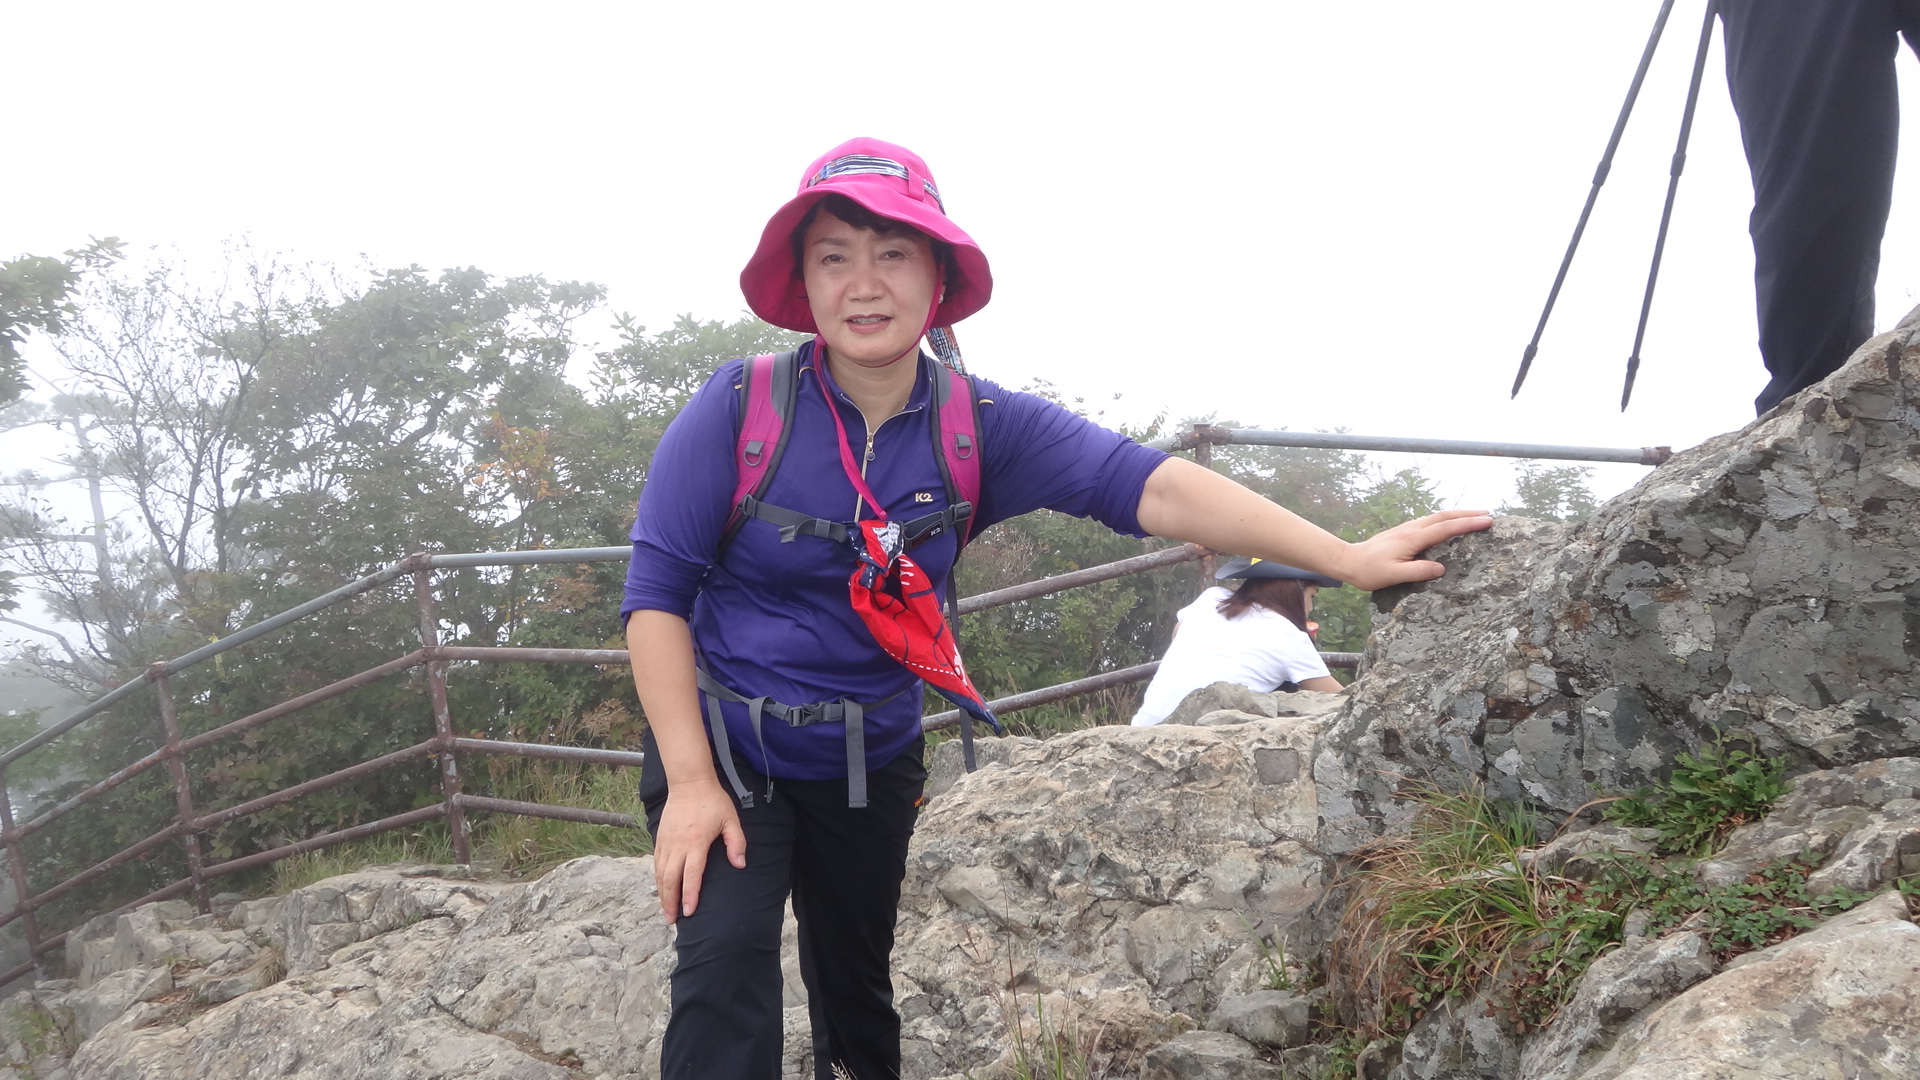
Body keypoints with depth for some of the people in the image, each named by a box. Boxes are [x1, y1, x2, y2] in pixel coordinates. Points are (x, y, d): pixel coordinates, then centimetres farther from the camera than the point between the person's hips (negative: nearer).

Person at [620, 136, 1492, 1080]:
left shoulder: (979, 425, -10)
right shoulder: (741, 404, -17)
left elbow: (1147, 486, -20)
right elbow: (656, 590, -14)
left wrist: (1344, 557, -28)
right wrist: (691, 781, -20)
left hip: (872, 757, 3)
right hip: (722, 740, -3)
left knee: (861, 997, 15)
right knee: (729, 964, -21)